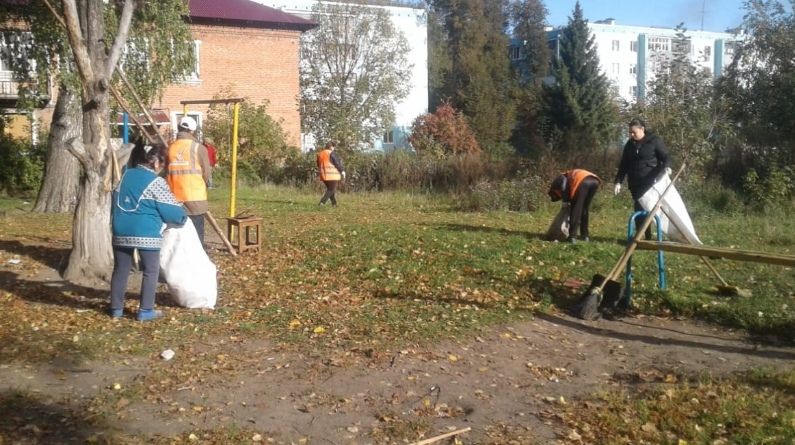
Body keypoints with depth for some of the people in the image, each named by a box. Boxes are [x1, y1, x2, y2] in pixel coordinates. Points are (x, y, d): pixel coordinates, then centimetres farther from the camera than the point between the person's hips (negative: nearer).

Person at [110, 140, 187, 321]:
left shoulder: (126, 175, 12)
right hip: (146, 234, -6)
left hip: (121, 231, 6)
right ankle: (145, 310, 7)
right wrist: (182, 217, 14)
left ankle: (116, 308, 20)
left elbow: (115, 202, 21)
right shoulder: (156, 182, -8)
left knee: (120, 269, 14)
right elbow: (171, 211, -6)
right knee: (151, 271, 6)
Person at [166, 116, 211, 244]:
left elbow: (167, 173, 8)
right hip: (195, 199, -4)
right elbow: (206, 175, -3)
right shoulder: (198, 148, -5)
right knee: (196, 236, 3)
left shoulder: (171, 148, 6)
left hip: (175, 200, 4)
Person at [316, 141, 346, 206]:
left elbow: (319, 165, 20)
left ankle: (334, 204, 17)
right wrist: (342, 171, -5)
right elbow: (338, 163, -11)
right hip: (332, 174, -7)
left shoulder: (320, 154, 13)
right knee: (331, 190, -2)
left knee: (329, 189, 18)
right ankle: (322, 202, -16)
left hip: (324, 175, 7)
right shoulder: (332, 153, -8)